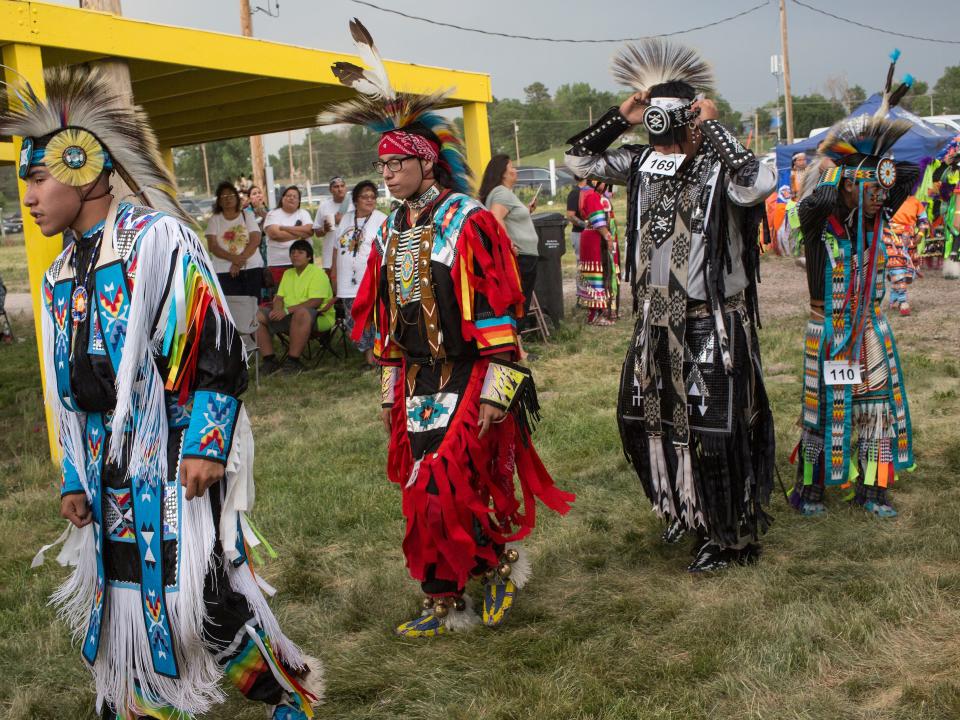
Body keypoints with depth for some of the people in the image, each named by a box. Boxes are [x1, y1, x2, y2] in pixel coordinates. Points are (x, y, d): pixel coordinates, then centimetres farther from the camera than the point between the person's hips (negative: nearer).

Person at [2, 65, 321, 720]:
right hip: (109, 471, 7)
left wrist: (205, 445, -18)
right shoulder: (62, 276, 16)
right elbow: (73, 391, 20)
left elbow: (218, 351, -13)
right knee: (122, 613, 10)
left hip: (174, 463, -7)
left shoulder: (157, 240, -8)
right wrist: (74, 479, 17)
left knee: (198, 602, -6)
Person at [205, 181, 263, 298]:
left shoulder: (248, 216, 9)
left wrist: (240, 260, -15)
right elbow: (212, 247, -2)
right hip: (225, 272, -1)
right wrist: (233, 258, -18)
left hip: (251, 268, 1)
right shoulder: (214, 220, 7)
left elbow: (255, 241, -3)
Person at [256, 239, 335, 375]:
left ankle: (293, 361, -34)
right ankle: (269, 360, -13)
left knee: (301, 312, -42)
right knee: (258, 315, -9)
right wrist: (277, 309, -10)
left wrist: (287, 310, -26)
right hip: (288, 317, 7)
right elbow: (279, 297, 16)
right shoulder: (288, 273, 20)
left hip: (318, 317, -7)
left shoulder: (318, 273, -6)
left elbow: (315, 302, -19)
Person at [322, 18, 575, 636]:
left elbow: (498, 315, -15)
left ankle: (501, 561, 16)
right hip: (418, 385, 7)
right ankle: (446, 602, 24)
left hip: (467, 382, -7)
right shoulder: (390, 233, 10)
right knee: (429, 494, 10)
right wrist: (391, 389, 17)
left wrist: (496, 391, -17)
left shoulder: (469, 223, -13)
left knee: (445, 490, -12)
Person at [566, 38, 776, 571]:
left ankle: (726, 534, 20)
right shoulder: (643, 162, 2)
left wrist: (712, 127, -26)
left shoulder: (720, 166, -15)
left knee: (714, 430, 1)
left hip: (712, 326, -6)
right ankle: (683, 508, 40)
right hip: (655, 323, 7)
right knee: (647, 419, 17)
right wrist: (620, 118, -4)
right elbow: (578, 160, 8)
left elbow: (758, 186, -37)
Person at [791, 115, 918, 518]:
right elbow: (821, 199, -38)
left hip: (872, 329, 6)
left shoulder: (874, 219, 0)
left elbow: (911, 175, 3)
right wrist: (841, 165, -23)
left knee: (880, 407, 10)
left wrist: (878, 161, -6)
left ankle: (871, 489, 25)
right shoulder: (817, 220, -16)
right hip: (829, 333, -6)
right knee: (825, 412, 3)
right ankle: (807, 490, 20)